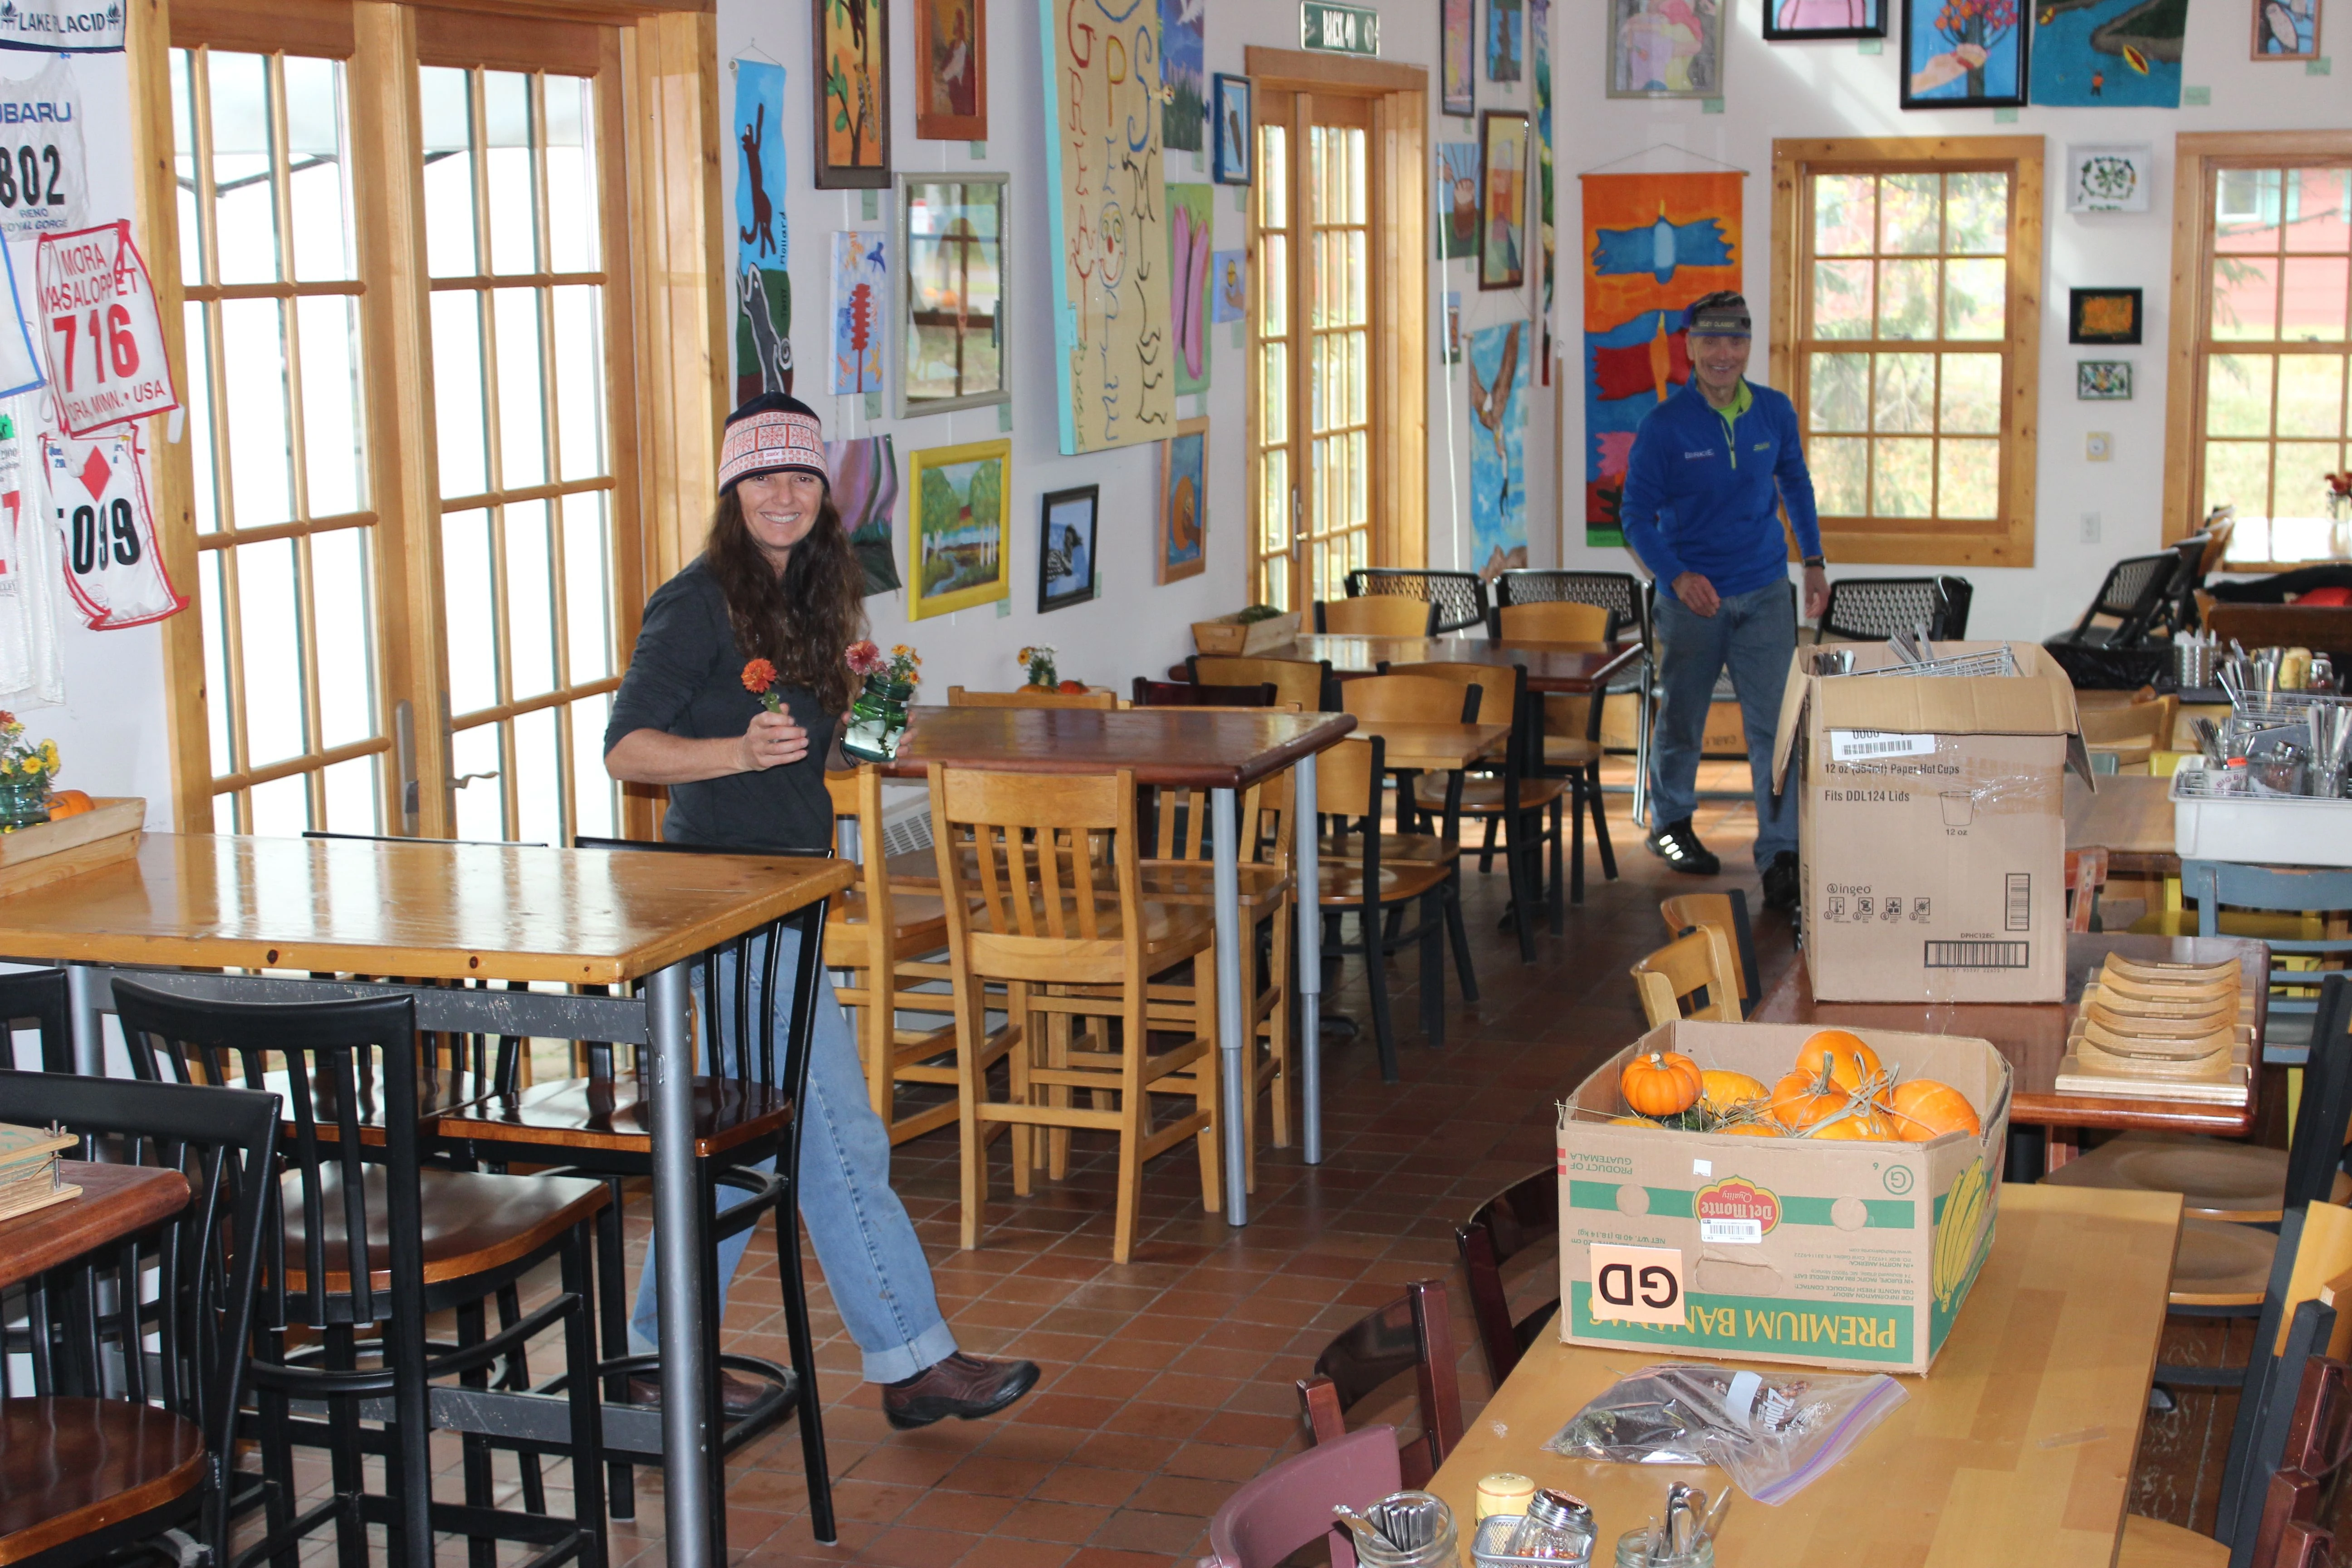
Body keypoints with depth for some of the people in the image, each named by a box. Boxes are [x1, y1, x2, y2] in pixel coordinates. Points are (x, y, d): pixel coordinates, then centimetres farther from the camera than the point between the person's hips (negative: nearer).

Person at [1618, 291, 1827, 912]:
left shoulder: (1774, 412, 0)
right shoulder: (1664, 426, -10)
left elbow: (1796, 483, 18)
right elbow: (1638, 517, -8)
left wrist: (1814, 561, 17)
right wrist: (1677, 576, -24)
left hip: (1765, 594, 2)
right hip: (1691, 598, -2)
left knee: (1773, 726, -7)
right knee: (1681, 721, 13)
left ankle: (1780, 856, -5)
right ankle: (1672, 824, 36)